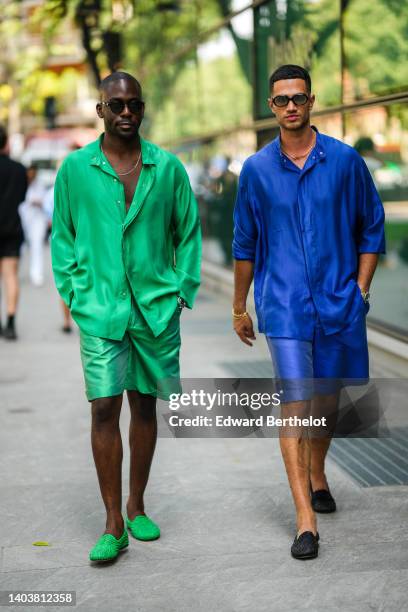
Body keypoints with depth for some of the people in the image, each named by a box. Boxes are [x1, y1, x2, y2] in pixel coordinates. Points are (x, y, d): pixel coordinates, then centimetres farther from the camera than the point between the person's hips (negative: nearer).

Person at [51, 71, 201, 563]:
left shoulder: (167, 167, 3)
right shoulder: (75, 168, 1)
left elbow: (188, 232, 10)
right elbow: (62, 237, 8)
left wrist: (183, 292, 3)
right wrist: (76, 296, 0)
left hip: (157, 309, 2)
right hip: (100, 311, -1)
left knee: (145, 406, 10)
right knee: (105, 408, -5)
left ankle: (137, 508, 25)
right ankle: (113, 526, 2)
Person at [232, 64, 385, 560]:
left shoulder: (344, 160, -1)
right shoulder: (256, 170, 1)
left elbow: (372, 227, 7)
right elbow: (245, 244, 10)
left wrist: (360, 288, 1)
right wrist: (239, 307, 14)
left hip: (338, 301, 1)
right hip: (283, 304, -1)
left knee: (327, 397, 16)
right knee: (295, 402, -9)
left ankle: (317, 475, 41)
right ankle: (305, 519, -9)